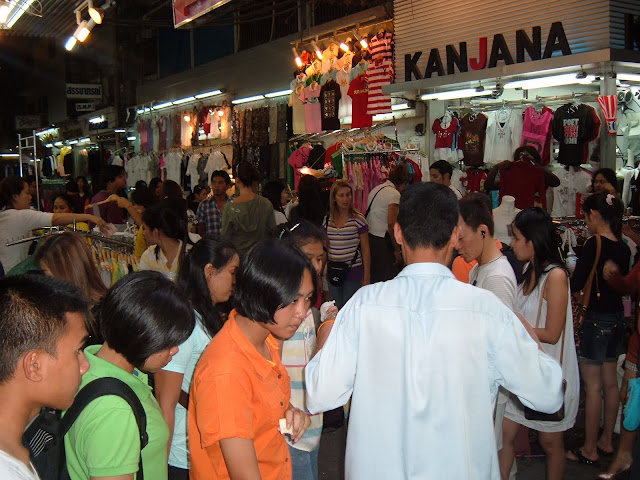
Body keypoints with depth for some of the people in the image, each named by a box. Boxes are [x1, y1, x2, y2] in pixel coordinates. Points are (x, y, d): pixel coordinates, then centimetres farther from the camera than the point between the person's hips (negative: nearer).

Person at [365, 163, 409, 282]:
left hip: (368, 237, 9)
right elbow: (391, 224, -20)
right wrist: (397, 250, -14)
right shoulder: (394, 193, -11)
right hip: (381, 241, -9)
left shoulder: (376, 189, 15)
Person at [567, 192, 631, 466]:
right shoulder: (623, 247, 4)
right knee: (610, 383, 17)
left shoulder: (594, 244, -18)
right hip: (617, 317, 8)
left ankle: (589, 450, 11)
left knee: (592, 386, 1)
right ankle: (606, 440, 31)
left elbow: (576, 285, -18)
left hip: (597, 318, -8)